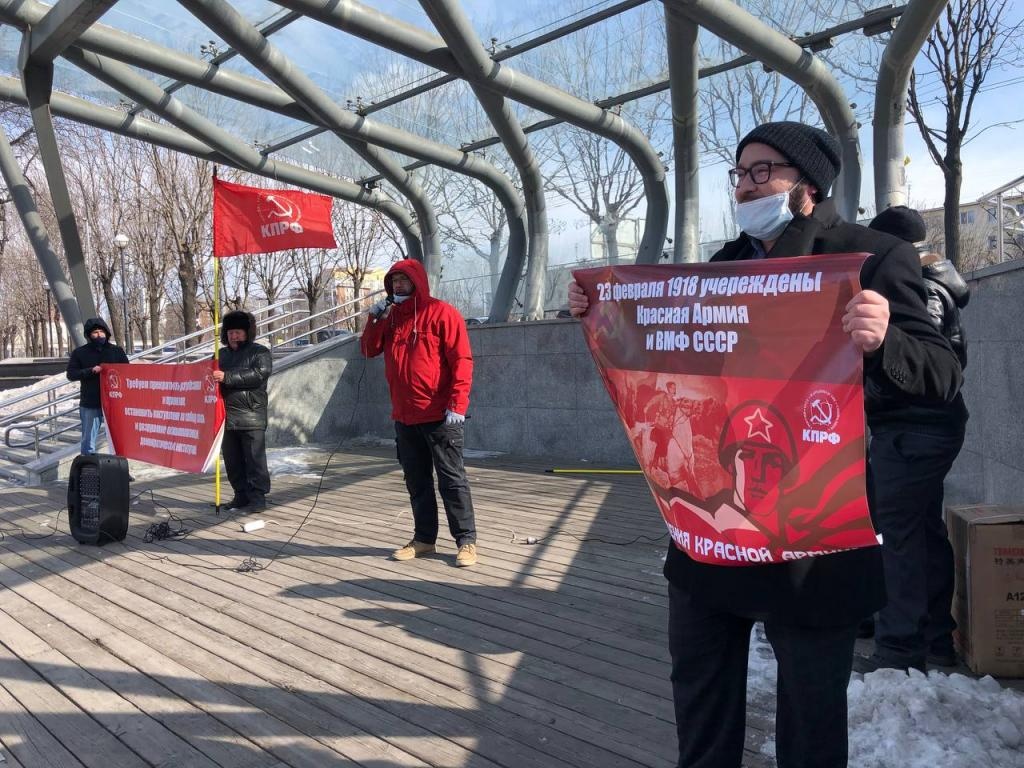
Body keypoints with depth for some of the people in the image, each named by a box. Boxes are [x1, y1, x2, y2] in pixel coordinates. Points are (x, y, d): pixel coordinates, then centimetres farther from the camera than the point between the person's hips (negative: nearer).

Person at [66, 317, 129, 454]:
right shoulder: (79, 353, 3)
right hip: (90, 405, -1)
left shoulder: (117, 351, 6)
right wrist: (90, 371, -17)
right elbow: (71, 374, -3)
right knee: (88, 442, 5)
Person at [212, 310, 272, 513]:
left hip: (251, 416, -7)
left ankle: (257, 498, 1)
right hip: (227, 415, 7)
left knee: (254, 460, -4)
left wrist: (227, 377, -23)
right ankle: (241, 496, 21)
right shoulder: (222, 354, 20)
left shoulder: (260, 352, -1)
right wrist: (211, 377, -1)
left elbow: (259, 374, -17)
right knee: (232, 461, 11)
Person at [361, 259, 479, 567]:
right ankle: (424, 538, 21)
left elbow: (461, 360, -12)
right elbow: (370, 350, 12)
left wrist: (457, 404, -19)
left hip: (439, 415, -6)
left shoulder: (441, 312, -7)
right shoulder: (390, 317, 14)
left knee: (451, 478, -2)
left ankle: (466, 540, 5)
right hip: (404, 416, 7)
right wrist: (375, 319, -3)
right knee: (416, 480, 12)